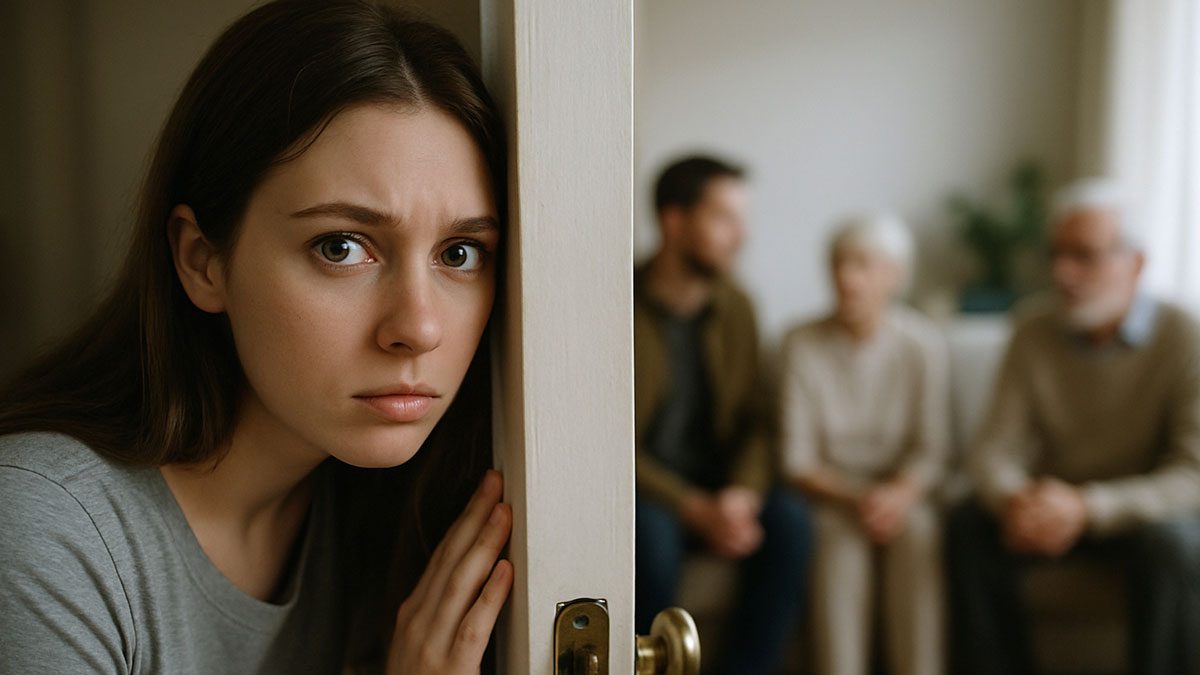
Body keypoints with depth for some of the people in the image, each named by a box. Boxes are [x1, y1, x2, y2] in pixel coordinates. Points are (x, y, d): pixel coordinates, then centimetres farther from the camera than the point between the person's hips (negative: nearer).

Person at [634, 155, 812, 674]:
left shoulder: (734, 308, 4)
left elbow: (755, 422, 6)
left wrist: (741, 492, -15)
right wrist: (695, 510, -22)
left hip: (714, 490, 5)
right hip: (644, 493, -4)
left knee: (788, 518, -23)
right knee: (651, 532, -35)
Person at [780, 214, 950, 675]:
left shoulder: (923, 343, -4)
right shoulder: (803, 344, -6)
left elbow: (931, 451, -2)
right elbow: (797, 459, -6)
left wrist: (900, 494, -22)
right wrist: (855, 498, -21)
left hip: (902, 494, 1)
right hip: (829, 496, -1)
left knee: (917, 534, -29)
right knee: (841, 539, -30)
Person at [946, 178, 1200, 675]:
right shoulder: (1034, 336, -4)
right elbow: (996, 448, -7)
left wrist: (1088, 507, -35)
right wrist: (1014, 501, -30)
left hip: (1143, 513, -2)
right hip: (1052, 504, 3)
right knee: (969, 526, -23)